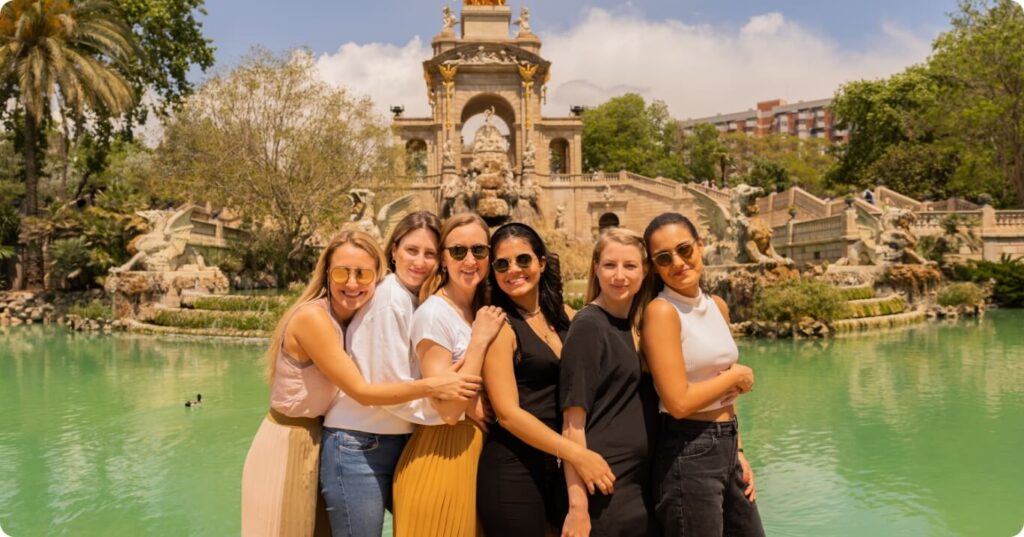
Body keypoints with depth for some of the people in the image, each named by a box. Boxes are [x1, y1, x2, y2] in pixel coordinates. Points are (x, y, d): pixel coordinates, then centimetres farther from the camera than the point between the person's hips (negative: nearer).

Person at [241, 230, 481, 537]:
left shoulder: (350, 318, 2)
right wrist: (432, 387, -27)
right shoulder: (312, 317, -23)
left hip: (318, 444, 8)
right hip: (287, 447, -8)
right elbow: (361, 392, -23)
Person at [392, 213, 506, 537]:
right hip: (443, 456, -7)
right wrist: (479, 340, -20)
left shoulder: (483, 312, 7)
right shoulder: (434, 314, -17)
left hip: (478, 452, 8)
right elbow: (448, 408, -21)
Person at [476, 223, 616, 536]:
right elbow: (507, 412, -16)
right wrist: (577, 454, -18)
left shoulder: (562, 315, 7)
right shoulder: (500, 324, -10)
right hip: (514, 468, -6)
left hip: (559, 464, 6)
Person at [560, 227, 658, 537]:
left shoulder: (634, 326, 8)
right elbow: (573, 421, -16)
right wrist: (578, 505, -19)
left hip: (642, 485, 7)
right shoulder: (588, 327, -13)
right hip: (603, 488, -7)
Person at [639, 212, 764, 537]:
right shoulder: (661, 312, -16)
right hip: (687, 454, -7)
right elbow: (679, 402, -21)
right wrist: (737, 375, -9)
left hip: (725, 448, 8)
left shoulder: (718, 306, 7)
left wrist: (738, 451, 12)